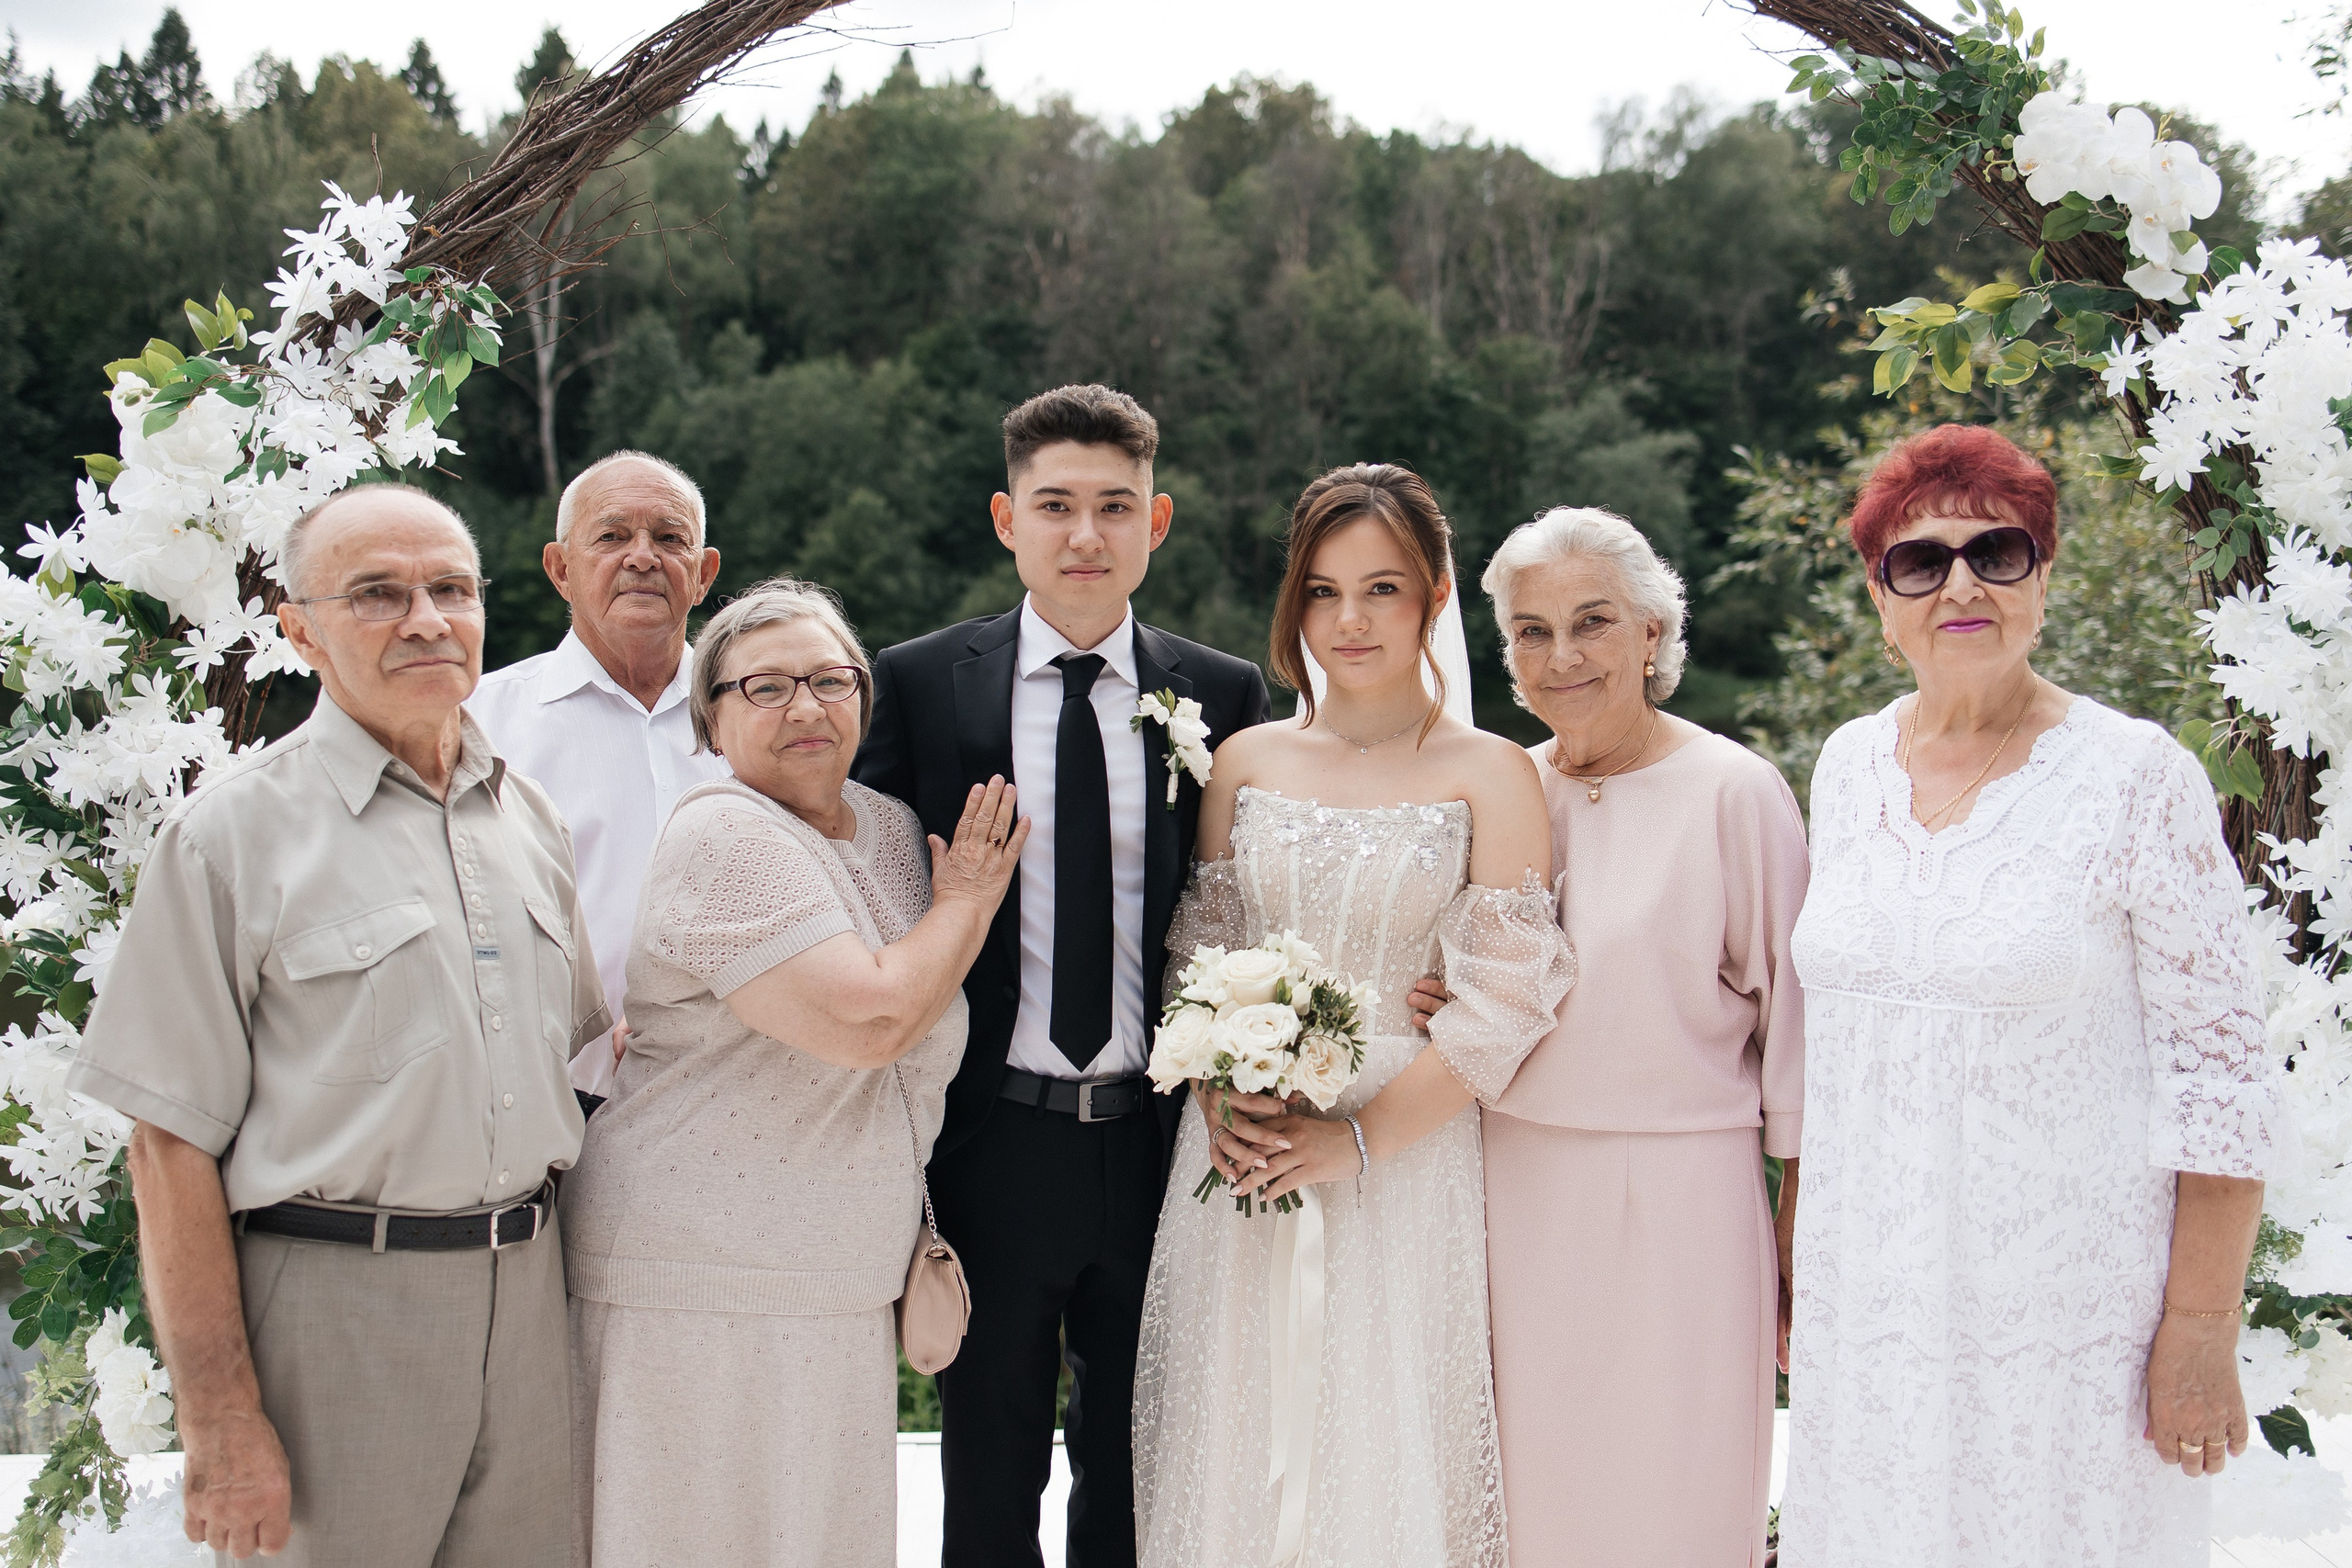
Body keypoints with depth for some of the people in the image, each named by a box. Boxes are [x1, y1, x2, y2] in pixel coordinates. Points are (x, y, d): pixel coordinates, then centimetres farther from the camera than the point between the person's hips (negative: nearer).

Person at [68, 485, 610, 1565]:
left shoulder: (526, 815, 12)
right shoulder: (234, 834, -7)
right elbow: (171, 1139, -9)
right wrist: (222, 1420, -13)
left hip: (525, 1292, 5)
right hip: (333, 1302, -5)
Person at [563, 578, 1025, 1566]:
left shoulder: (891, 828, 9)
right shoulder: (724, 839, -16)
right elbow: (868, 1021, -26)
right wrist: (966, 900, -10)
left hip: (839, 1290, 8)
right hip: (701, 1288, -7)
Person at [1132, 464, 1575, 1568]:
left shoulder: (1488, 773, -3)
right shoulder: (1245, 762, 7)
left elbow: (1505, 999, -8)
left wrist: (1358, 1138, -16)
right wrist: (1220, 1105, -8)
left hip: (1402, 1166, -3)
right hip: (1240, 1164, 3)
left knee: (1385, 1455, 3)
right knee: (1235, 1445, 8)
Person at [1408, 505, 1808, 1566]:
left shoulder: (1734, 792, -7)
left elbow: (1791, 1017, -6)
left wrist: (1802, 1243, -6)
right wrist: (1433, 999, -4)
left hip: (1674, 1202, -4)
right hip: (1510, 1193, 4)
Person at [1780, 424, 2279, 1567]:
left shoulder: (2136, 778, -10)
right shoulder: (1848, 766, 5)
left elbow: (2218, 1066, -10)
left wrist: (2200, 1330, -12)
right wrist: (1793, 1263, 14)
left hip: (2066, 1319, -4)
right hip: (1866, 1296, 5)